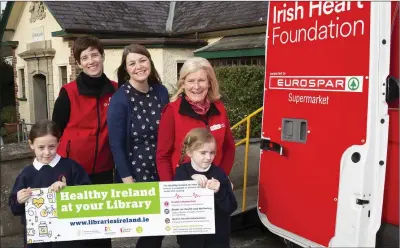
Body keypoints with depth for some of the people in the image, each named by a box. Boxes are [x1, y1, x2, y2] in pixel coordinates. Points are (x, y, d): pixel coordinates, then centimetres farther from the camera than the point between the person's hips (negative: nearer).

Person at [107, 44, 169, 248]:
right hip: (134, 173, -5)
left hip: (161, 172, 5)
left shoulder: (161, 92, 1)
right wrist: (127, 180, -15)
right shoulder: (119, 99, -14)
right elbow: (116, 144, -13)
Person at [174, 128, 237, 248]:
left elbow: (231, 207, -7)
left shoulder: (219, 173, -5)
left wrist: (219, 192, -24)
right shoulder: (182, 172, -5)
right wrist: (191, 180, -29)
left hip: (217, 237, 1)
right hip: (189, 237, 0)